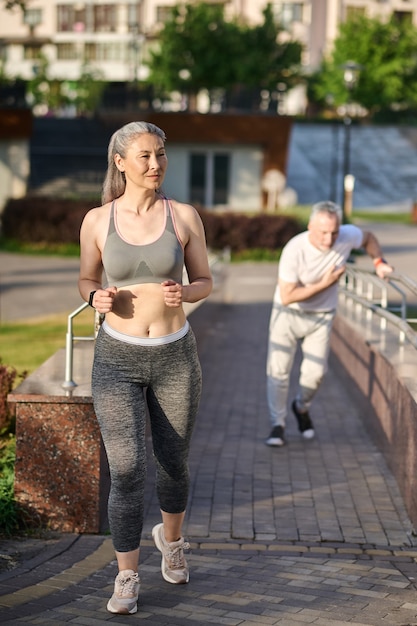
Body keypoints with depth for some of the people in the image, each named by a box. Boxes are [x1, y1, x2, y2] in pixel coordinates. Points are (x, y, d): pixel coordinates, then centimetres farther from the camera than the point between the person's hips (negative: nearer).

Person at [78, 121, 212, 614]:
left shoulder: (184, 216, -4)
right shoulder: (97, 220, -4)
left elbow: (205, 283, 4)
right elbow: (86, 281, 9)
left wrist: (183, 293, -18)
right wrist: (97, 297, -14)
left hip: (175, 356, 1)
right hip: (117, 357, -1)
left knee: (173, 462, 15)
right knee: (125, 470, -9)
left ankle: (170, 538, 46)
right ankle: (126, 578, 8)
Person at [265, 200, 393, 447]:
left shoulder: (348, 236, -16)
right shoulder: (294, 250, -28)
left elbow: (368, 237, 10)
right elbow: (287, 297, -25)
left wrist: (379, 262, -6)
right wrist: (324, 284, -25)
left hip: (321, 316, 3)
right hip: (288, 314, -3)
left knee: (316, 372, -3)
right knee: (278, 370, -8)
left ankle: (302, 407, 29)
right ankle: (278, 425, 5)